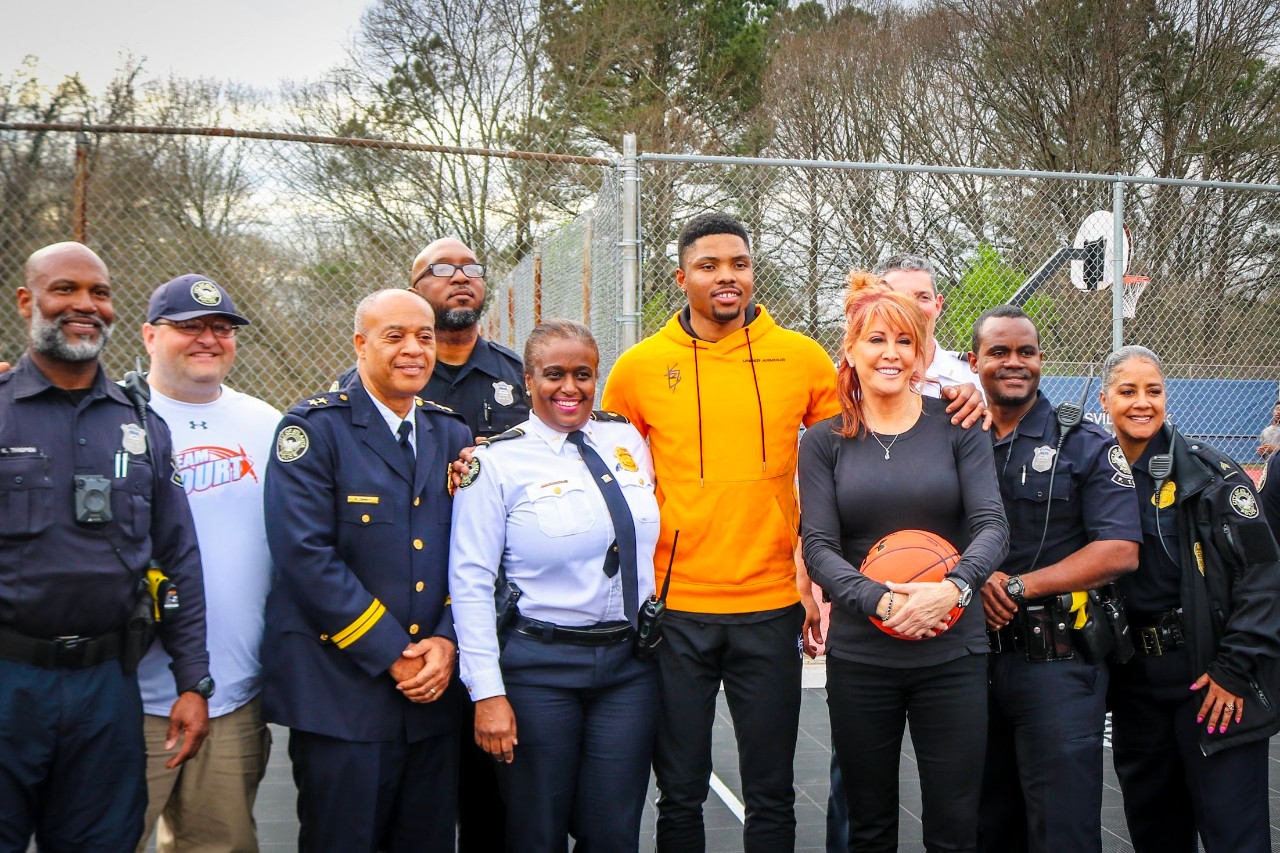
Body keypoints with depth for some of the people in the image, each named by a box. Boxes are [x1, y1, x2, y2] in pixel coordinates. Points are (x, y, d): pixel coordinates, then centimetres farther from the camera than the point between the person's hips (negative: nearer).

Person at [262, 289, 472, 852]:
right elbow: (306, 555, -14)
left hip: (434, 695, 5)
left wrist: (445, 643, -7)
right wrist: (393, 654, -14)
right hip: (343, 695, -5)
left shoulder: (452, 434, 12)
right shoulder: (315, 428, -5)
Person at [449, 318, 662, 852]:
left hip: (630, 662, 4)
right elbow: (470, 583, -9)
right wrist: (487, 692, -13)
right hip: (539, 666, -3)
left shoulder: (628, 439, 7)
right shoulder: (498, 462, -7)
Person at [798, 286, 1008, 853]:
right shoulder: (823, 442, 4)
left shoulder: (957, 429, 3)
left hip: (952, 654, 0)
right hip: (859, 658, 1)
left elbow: (991, 525, -4)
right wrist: (881, 601, -20)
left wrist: (953, 587, -23)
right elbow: (819, 547, -3)